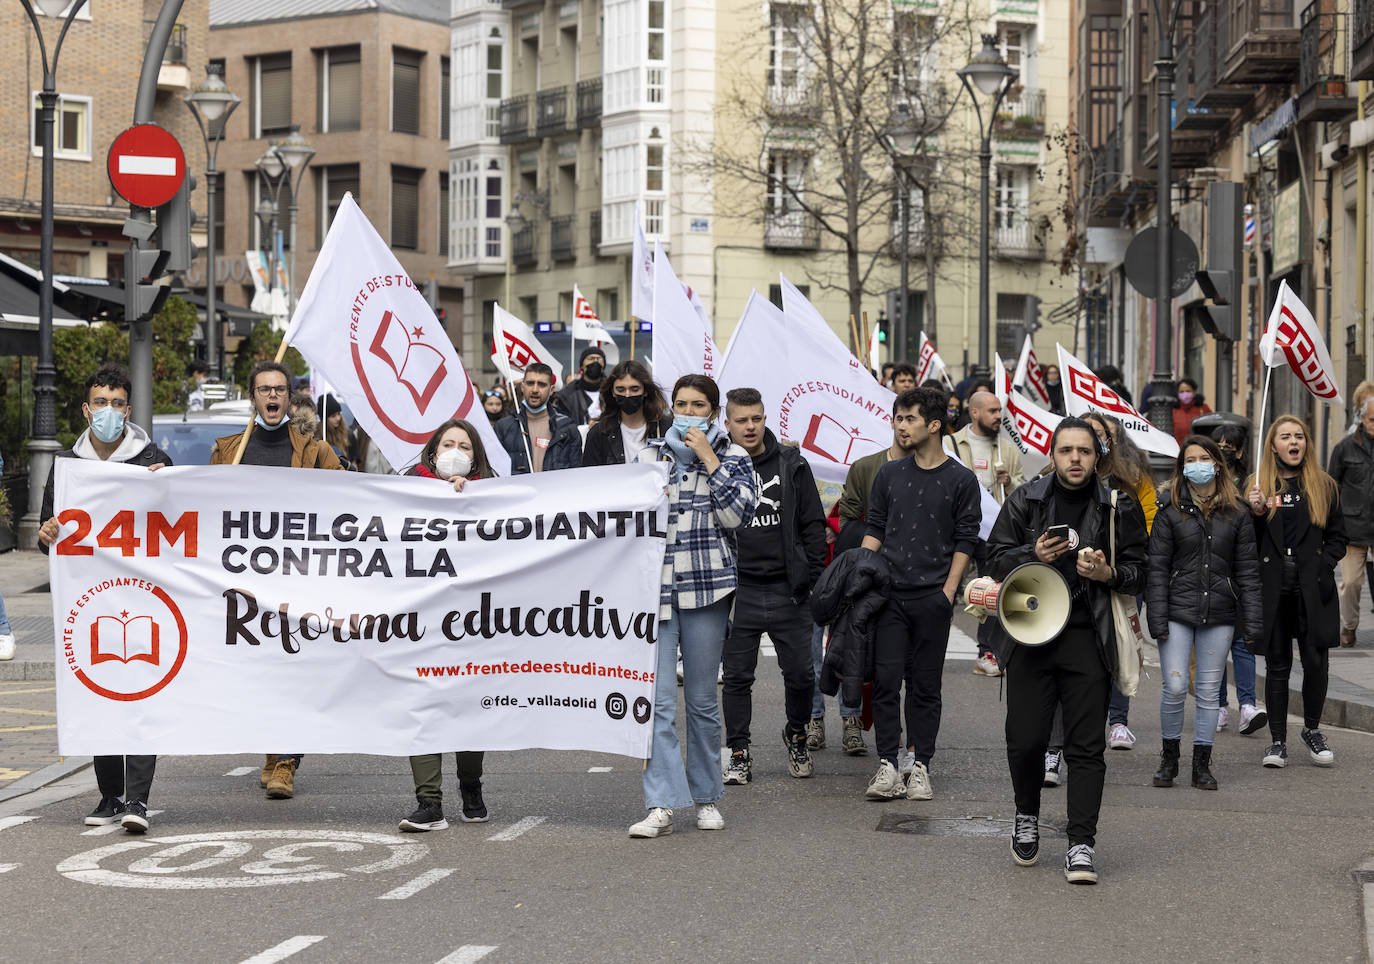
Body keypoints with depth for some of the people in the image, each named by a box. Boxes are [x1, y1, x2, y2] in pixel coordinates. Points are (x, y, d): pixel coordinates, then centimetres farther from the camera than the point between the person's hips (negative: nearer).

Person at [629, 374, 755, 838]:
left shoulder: (732, 457, 7)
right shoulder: (649, 457, 13)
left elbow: (737, 515, -8)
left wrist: (708, 459, -7)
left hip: (707, 588, -1)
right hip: (655, 586, 1)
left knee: (702, 698, 5)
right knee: (657, 698, -8)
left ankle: (706, 798, 18)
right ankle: (661, 805, -11)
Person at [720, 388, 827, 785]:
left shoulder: (791, 465, 4)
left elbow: (813, 524, 7)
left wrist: (814, 578, 1)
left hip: (788, 590, 1)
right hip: (738, 592, -1)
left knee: (800, 674, 5)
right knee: (737, 677, 5)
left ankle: (796, 734, 30)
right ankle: (738, 753, 16)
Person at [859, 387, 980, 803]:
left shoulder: (961, 480, 1)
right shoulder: (889, 474, 11)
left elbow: (965, 541, 1)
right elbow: (874, 529, 14)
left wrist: (949, 590, -7)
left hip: (933, 596, -2)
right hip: (889, 594, 2)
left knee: (925, 684, 3)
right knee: (886, 679, -5)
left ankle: (920, 768, 8)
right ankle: (888, 768, -2)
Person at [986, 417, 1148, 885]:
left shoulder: (1118, 509, 5)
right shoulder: (1025, 501, 6)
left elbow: (1139, 572, 10)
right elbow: (997, 557, 8)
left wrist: (1108, 573, -11)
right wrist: (1033, 556, -11)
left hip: (1088, 639, 0)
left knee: (1087, 747, -2)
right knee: (1025, 741, 0)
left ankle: (1081, 845, 1)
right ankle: (1027, 816, 28)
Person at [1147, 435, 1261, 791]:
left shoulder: (1236, 512, 5)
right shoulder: (1170, 509, 1)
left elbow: (1247, 570, 6)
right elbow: (1157, 566, 0)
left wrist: (1252, 621, 1)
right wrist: (1157, 618, -7)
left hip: (1220, 614, 1)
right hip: (1178, 610, -1)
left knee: (1209, 691, 5)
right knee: (1175, 687, -6)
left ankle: (1202, 765, 13)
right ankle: (1169, 758, 12)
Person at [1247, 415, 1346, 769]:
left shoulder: (1324, 486, 9)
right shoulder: (1259, 486, 8)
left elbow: (1337, 537, 10)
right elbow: (1248, 543, 7)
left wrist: (1323, 566, -6)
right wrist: (1256, 513, -10)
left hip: (1312, 588, 0)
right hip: (1273, 586, 0)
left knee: (1315, 661, -3)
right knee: (1277, 664, 4)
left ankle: (1312, 729, 18)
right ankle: (1278, 740, 10)